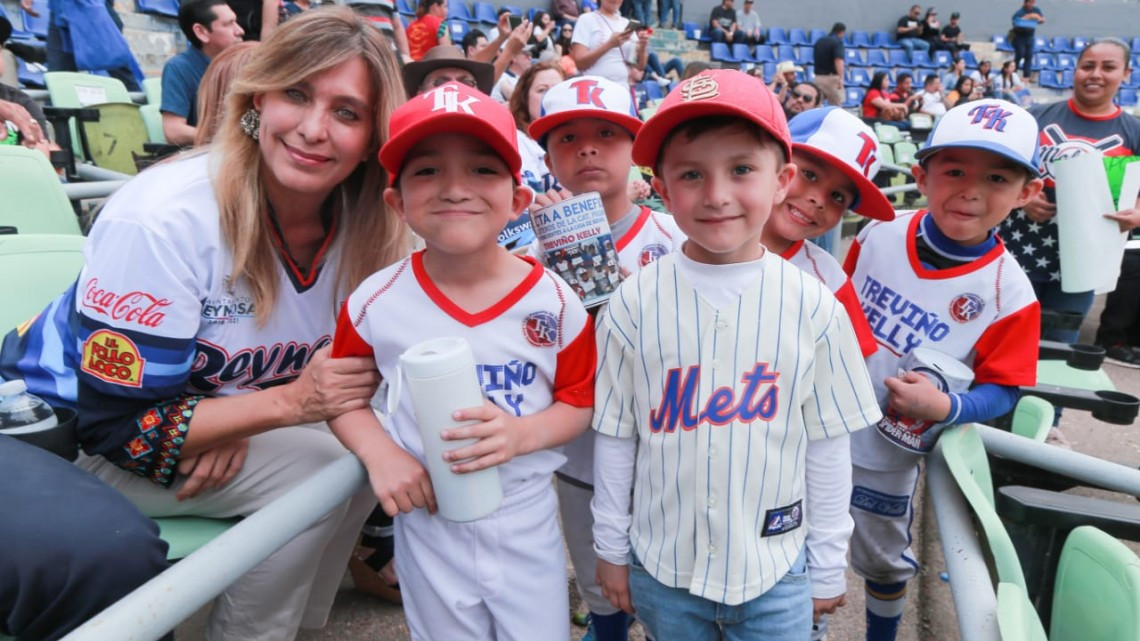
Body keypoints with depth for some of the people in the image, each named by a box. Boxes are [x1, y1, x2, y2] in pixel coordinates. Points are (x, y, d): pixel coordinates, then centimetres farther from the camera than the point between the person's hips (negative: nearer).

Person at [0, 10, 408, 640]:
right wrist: (286, 403, -35)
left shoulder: (365, 223, -13)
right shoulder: (161, 220, -30)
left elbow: (344, 366, -1)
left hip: (209, 418, 6)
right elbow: (117, 425, -26)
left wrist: (235, 421, -18)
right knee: (318, 473, -21)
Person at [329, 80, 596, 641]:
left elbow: (579, 403, -3)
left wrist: (523, 434, -22)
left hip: (526, 519, 0)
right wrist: (379, 452, -14)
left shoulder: (553, 301, -13)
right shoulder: (377, 301, -11)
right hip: (427, 517, 1)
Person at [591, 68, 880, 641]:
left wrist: (829, 560, 5)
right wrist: (610, 548, 4)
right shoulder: (634, 305, -12)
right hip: (662, 565, 1)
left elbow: (827, 444, -2)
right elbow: (615, 438, -4)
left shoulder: (814, 308, -11)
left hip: (775, 570, 0)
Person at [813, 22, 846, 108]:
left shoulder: (819, 41, 12)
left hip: (818, 77, 6)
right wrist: (841, 78, -28)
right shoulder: (837, 42, -10)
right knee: (836, 106, 1)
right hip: (831, 77, -6)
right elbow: (838, 61, -22)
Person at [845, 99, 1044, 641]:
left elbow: (1001, 390, -12)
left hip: (886, 452, -3)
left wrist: (944, 407, -29)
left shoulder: (1010, 295, -19)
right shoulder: (878, 236, -11)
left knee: (881, 559, 21)